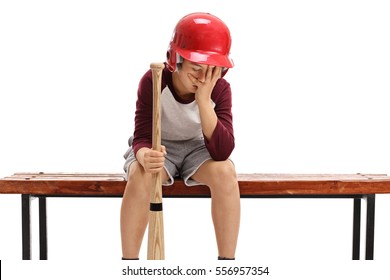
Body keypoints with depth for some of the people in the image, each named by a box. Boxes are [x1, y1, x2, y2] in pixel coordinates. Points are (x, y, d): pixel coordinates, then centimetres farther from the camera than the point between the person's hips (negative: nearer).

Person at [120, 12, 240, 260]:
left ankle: (227, 259, -21)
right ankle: (129, 259, -23)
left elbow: (222, 151, -29)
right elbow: (142, 137, -22)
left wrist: (203, 100, -39)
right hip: (158, 148, -1)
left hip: (197, 148, 1)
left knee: (225, 172, -31)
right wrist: (145, 156, -48)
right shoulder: (153, 82, -24)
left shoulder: (220, 89, -20)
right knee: (140, 176, -35)